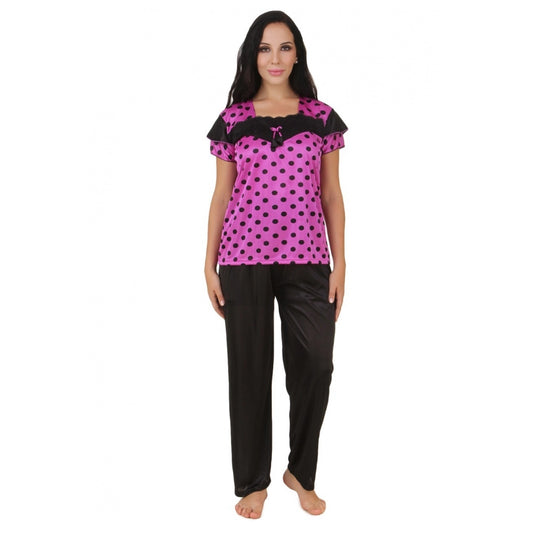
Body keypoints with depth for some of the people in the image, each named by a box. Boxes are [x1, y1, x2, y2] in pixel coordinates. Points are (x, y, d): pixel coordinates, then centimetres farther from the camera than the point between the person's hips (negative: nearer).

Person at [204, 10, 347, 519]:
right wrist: (209, 266, 3)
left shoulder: (321, 117, 7)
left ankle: (300, 472, 23)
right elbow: (221, 196, 8)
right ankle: (253, 481, 23)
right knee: (250, 369, 6)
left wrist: (339, 263, 2)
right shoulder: (233, 120, 6)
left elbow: (331, 195, 7)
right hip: (244, 259, 0)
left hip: (306, 260, 1)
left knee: (315, 366, -1)